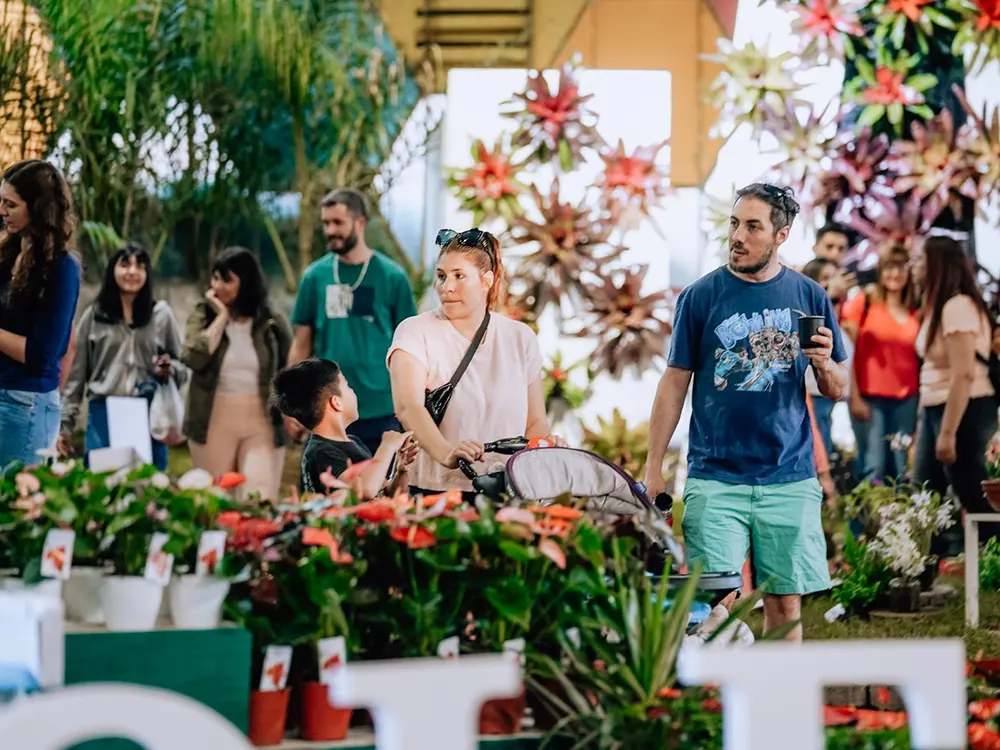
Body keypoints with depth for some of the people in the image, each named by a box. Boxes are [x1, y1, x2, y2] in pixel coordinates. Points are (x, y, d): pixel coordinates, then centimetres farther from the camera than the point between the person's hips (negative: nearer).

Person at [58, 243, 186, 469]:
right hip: (103, 415, 0)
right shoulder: (94, 315, 7)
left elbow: (182, 365, 12)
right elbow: (76, 373, 8)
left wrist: (170, 370, -11)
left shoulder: (161, 314, 7)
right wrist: (65, 423, 5)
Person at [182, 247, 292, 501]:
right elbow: (194, 357, -15)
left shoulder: (272, 322, 2)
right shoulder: (203, 316, 3)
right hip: (215, 422, 1)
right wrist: (221, 317, -10)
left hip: (262, 422, -1)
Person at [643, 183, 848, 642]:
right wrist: (653, 467, 0)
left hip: (790, 479, 2)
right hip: (716, 479, -2)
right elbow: (674, 383, 5)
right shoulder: (700, 297, 2)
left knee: (785, 604, 3)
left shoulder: (809, 298, 7)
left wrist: (825, 364, -11)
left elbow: (837, 391, 12)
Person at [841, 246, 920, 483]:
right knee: (874, 469, -8)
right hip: (870, 398, -4)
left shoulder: (915, 312, 10)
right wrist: (854, 397, -9)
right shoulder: (863, 302, -1)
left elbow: (919, 358, 13)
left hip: (906, 399, 4)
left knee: (901, 471, 2)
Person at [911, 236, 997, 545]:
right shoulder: (939, 306, 15)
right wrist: (925, 426, 11)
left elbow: (964, 375, -22)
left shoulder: (958, 306, -17)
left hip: (963, 411, -10)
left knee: (974, 499, -3)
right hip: (935, 409, 10)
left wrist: (948, 433, -23)